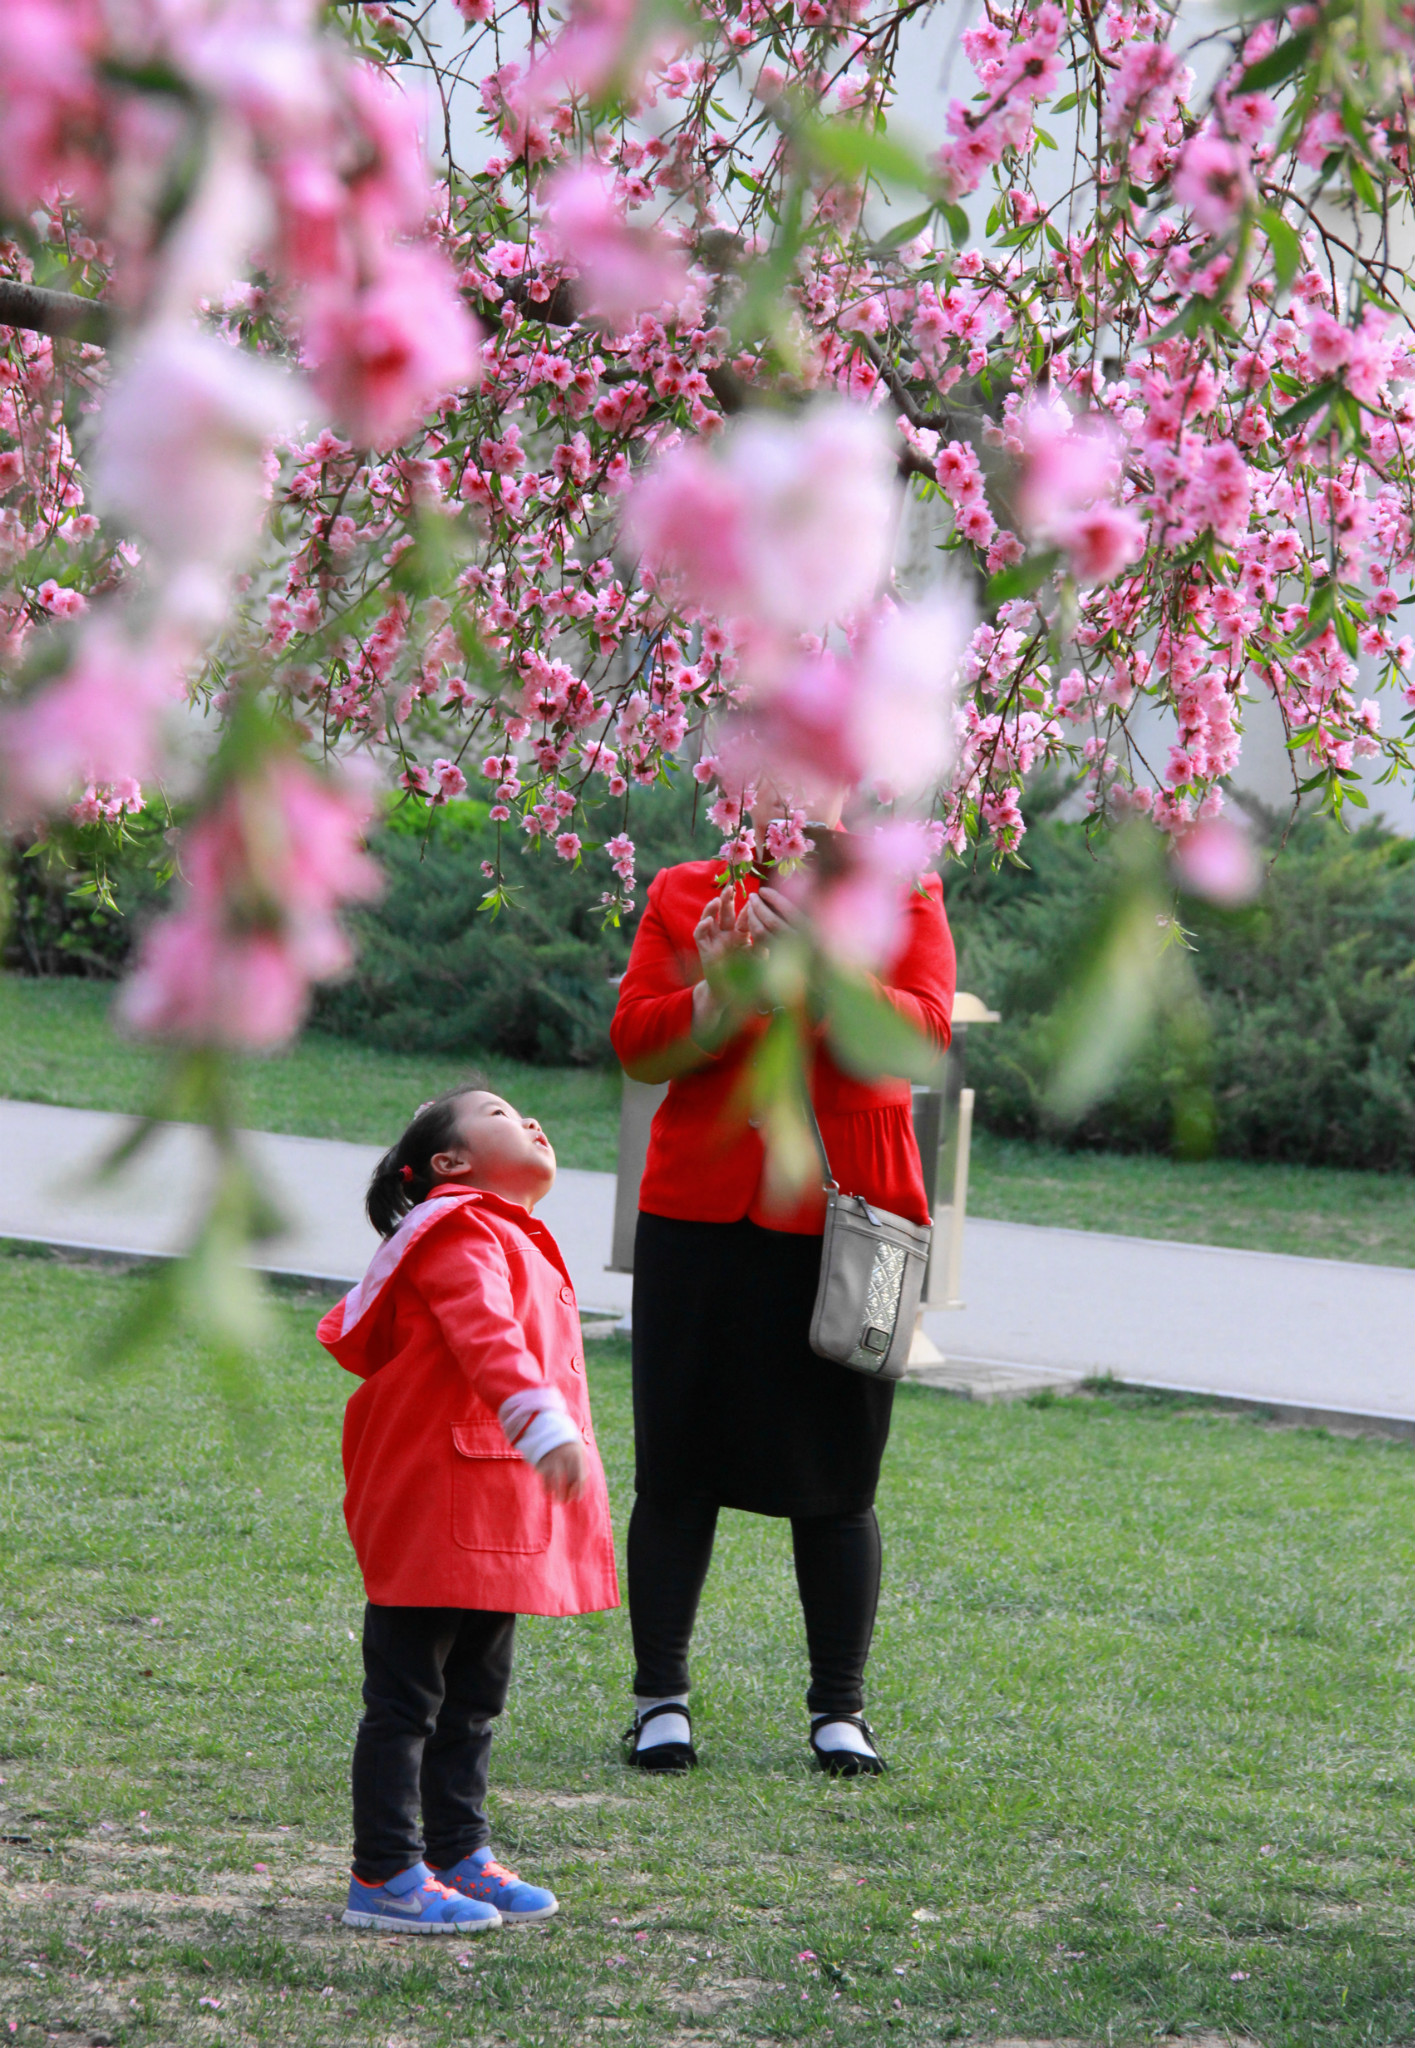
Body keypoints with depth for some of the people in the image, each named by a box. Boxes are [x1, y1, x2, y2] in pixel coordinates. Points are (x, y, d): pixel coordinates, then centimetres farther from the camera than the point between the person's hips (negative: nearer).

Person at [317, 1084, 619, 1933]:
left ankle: (462, 1855, 25)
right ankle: (385, 1877, -1)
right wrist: (545, 1425, -42)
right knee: (407, 1697, -4)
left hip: (500, 1520, 10)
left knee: (474, 1700, 16)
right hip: (437, 1510, -10)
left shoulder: (515, 1242, 21)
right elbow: (486, 1338, -30)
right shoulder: (461, 1238, -12)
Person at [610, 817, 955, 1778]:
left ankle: (840, 1708, 14)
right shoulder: (686, 895, 8)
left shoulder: (901, 896, 4)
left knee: (836, 1479, 3)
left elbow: (926, 1028, -12)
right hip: (698, 1215, 1)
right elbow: (633, 1041, 0)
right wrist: (715, 1000, -18)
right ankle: (661, 1698, 15)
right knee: (676, 1465, 5)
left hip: (845, 1221, -1)